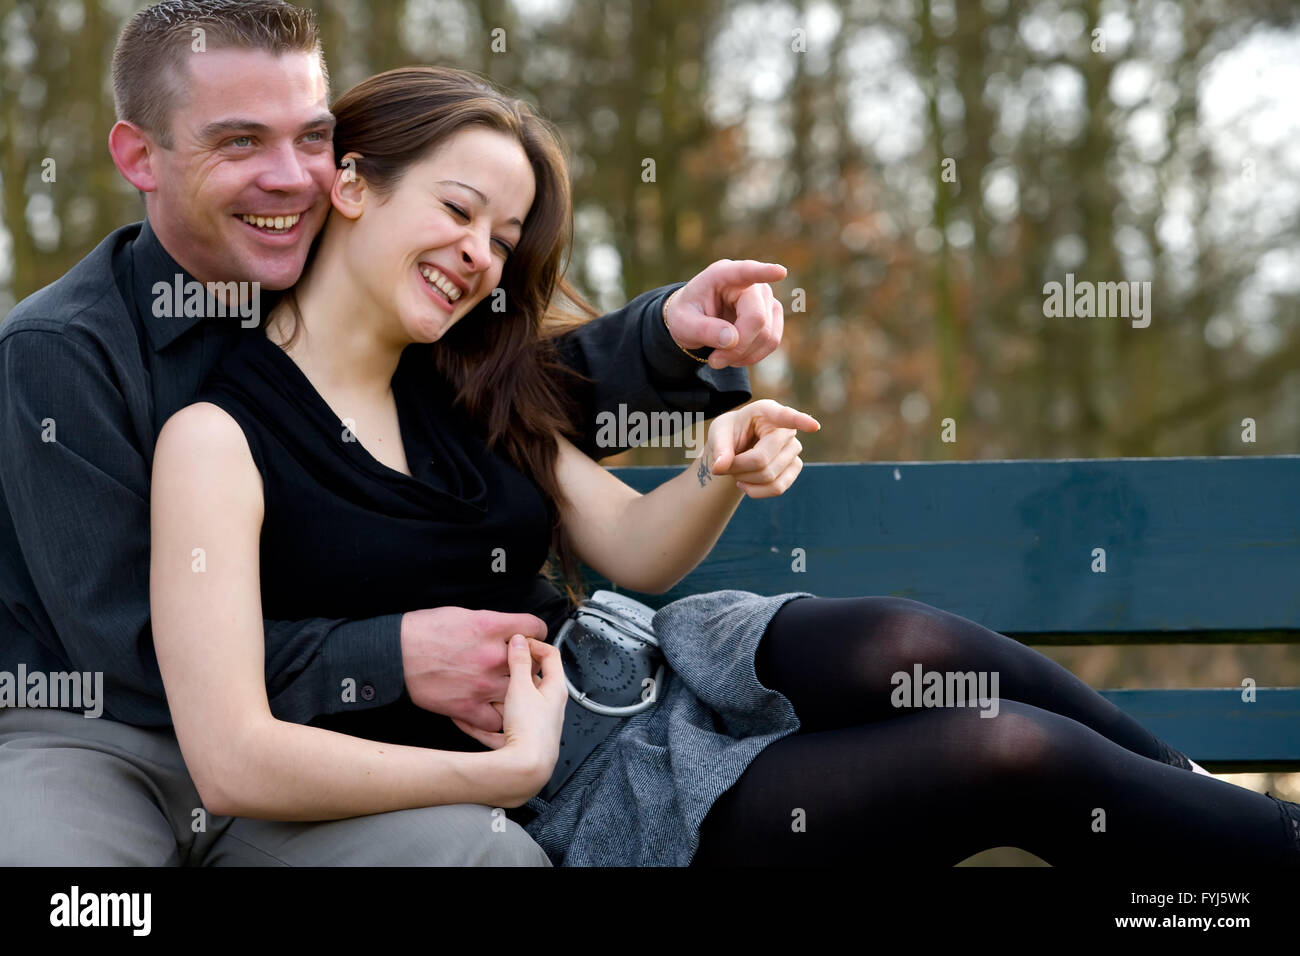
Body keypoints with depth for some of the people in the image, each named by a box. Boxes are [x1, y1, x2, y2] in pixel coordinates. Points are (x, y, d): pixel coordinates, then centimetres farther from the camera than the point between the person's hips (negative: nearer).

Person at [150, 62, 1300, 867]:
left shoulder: (472, 380, 11)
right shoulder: (219, 437, -11)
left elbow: (633, 548, 12)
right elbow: (233, 760, -20)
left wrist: (723, 476, -12)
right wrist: (514, 766, -18)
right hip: (544, 806, -6)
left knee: (909, 648, -26)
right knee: (1005, 756, -21)